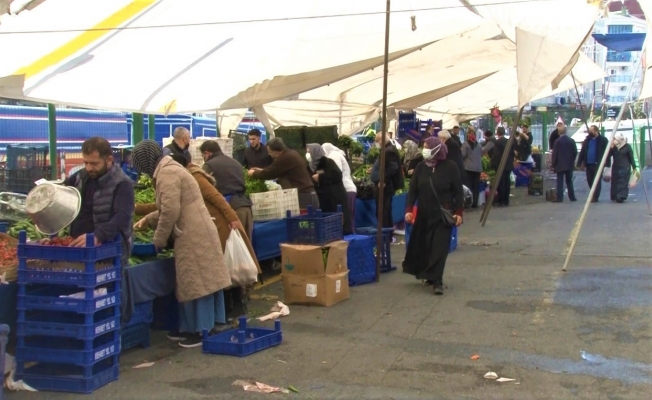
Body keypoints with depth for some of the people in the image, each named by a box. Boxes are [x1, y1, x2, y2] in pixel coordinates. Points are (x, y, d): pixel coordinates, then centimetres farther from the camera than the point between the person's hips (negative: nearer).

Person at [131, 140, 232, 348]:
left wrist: (158, 240, -9)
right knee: (202, 280, 12)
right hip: (197, 234, 10)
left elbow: (170, 211, -19)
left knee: (196, 282, -5)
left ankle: (202, 330, 1)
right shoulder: (170, 169, 20)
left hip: (193, 237, -10)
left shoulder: (167, 174, -13)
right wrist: (148, 220, 31)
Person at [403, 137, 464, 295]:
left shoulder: (450, 167, -7)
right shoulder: (421, 167, 2)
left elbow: (458, 191, -5)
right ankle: (430, 275, 26)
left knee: (439, 247, -8)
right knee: (424, 246, 9)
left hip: (444, 214, -4)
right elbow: (413, 190, 2)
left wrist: (459, 212, -10)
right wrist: (409, 210, -7)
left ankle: (437, 280, -7)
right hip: (424, 214, 4)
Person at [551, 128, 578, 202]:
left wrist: (553, 165, -3)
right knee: (569, 181, 13)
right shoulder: (572, 141, 2)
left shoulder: (557, 141, -9)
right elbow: (575, 152, 4)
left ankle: (559, 198, -8)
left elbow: (555, 154, -9)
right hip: (569, 165, 4)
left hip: (560, 165, -4)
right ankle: (572, 197, 14)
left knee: (560, 182, -3)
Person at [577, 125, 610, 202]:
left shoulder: (603, 140, -6)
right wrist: (580, 162, 5)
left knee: (597, 181, -3)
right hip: (588, 164, 6)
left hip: (598, 164, -6)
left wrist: (606, 163, -16)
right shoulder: (587, 140, 11)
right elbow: (582, 152, 11)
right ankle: (594, 196, 28)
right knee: (590, 181, 12)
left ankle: (595, 197, 0)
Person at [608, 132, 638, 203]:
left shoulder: (627, 146, -3)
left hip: (625, 168, -4)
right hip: (615, 168, 4)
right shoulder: (613, 147, 7)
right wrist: (611, 148, -15)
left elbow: (631, 158, 0)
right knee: (615, 183, 4)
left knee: (623, 183, -8)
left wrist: (634, 168, 0)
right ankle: (614, 197, 12)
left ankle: (621, 197, -11)